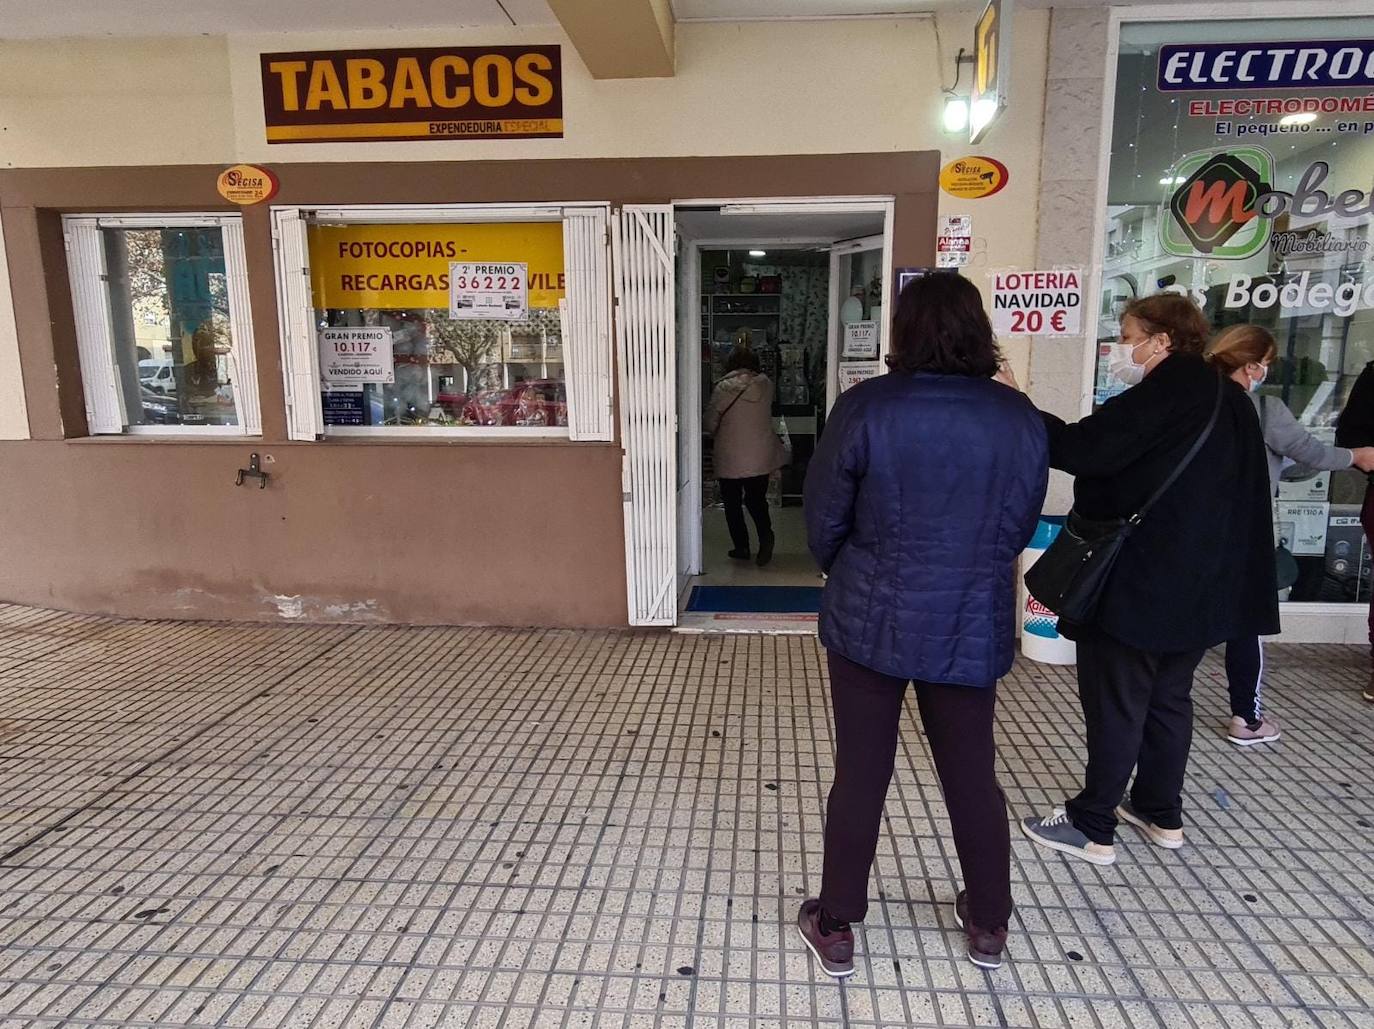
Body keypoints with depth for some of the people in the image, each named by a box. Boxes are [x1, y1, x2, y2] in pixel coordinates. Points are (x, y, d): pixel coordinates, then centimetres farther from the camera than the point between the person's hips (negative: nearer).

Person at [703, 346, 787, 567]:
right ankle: (765, 535, -8)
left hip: (730, 458, -3)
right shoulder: (765, 385, -3)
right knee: (757, 500, 16)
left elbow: (710, 424, -6)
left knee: (732, 503, 12)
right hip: (760, 456, 3)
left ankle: (741, 547, 15)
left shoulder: (723, 389, -10)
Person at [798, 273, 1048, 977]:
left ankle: (835, 929, 25)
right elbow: (1021, 526, 7)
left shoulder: (866, 407, -13)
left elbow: (823, 520, -6)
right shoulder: (1019, 417, -4)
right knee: (973, 775, 18)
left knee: (860, 776, 10)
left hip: (871, 620, -2)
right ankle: (989, 925, 36)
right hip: (973, 626, 3)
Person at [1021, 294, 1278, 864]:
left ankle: (1092, 827, 11)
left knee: (1115, 704, 0)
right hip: (1201, 585, 9)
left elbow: (1083, 449, -26)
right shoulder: (1228, 399, 12)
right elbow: (1238, 491, 17)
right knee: (1169, 696, 19)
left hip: (1142, 582, -9)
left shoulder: (1163, 395, -18)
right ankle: (1162, 814, 32)